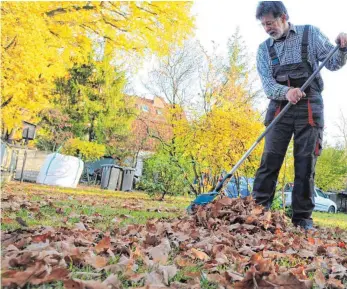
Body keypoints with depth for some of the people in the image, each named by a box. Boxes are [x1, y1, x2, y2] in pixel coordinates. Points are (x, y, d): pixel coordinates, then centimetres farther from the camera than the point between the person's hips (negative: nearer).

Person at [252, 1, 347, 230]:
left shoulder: (310, 34, 7)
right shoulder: (264, 49, 9)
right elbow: (267, 84, -3)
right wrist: (286, 92, -24)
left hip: (309, 108, -1)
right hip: (279, 108, 2)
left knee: (306, 163, -2)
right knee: (270, 160, -4)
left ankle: (303, 217, 4)